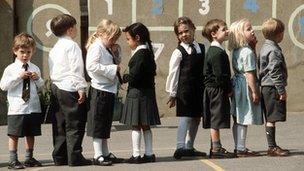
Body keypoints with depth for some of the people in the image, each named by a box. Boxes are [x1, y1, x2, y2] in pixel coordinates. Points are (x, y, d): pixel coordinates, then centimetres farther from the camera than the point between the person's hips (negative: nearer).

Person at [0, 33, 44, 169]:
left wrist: (37, 79, -5)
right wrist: (19, 77, -17)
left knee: (31, 134, 12)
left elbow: (41, 87, 17)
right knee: (14, 135, 0)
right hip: (17, 108, -4)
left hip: (33, 108, 4)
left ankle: (29, 158, 24)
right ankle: (13, 160, 8)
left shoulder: (35, 69, 9)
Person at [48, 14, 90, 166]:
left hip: (56, 88, 9)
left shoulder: (55, 49, 18)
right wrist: (81, 88, -16)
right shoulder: (71, 45, -8)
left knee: (60, 125, 11)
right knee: (74, 125, -6)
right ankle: (74, 157, -7)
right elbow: (76, 69, -15)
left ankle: (59, 157, 14)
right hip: (70, 89, -9)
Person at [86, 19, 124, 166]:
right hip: (99, 90, -9)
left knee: (106, 124, 15)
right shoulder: (96, 47, -11)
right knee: (98, 124, -4)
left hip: (109, 90, 9)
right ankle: (98, 156, -1)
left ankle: (105, 154, 22)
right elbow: (91, 65, -25)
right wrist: (112, 68, -22)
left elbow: (115, 64, 29)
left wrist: (116, 53, 10)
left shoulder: (107, 48, 17)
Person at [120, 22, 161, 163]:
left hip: (137, 93, -9)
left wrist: (124, 78, -3)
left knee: (136, 125, -2)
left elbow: (134, 75, -22)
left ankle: (136, 155, 1)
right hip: (147, 92, 9)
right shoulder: (148, 52, 11)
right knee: (145, 126, 13)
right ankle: (149, 154, 17)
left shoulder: (140, 54, -17)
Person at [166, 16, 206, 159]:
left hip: (199, 89, 6)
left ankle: (189, 147, 24)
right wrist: (172, 94, -5)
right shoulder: (178, 53, -5)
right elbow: (173, 74, -4)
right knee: (186, 117, -14)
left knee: (196, 118, 12)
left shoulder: (202, 48, 10)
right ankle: (180, 147, -18)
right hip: (185, 88, -6)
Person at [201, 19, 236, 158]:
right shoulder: (218, 53, -17)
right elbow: (220, 75, -21)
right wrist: (228, 89, -11)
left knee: (214, 121, 12)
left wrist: (228, 89, 17)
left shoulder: (212, 51, 16)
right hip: (217, 90, -10)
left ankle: (216, 147, 18)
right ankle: (216, 149, -1)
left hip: (212, 89, 10)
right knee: (216, 120, -5)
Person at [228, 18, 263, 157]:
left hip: (237, 85, 9)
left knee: (238, 119, 13)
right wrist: (254, 91, -17)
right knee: (244, 120, -5)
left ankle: (238, 147, 20)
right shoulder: (248, 52, -17)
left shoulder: (236, 51, 11)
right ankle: (241, 149, -2)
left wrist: (253, 45, 13)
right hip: (246, 87, -9)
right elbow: (249, 74, -19)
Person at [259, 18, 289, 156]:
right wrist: (282, 90, -17)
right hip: (273, 88, -10)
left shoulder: (265, 48, 16)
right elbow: (275, 72, -20)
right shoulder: (274, 50, -15)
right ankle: (272, 147, -7)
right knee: (272, 119, -8)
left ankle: (272, 146, 17)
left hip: (266, 88, 10)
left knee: (270, 119, 12)